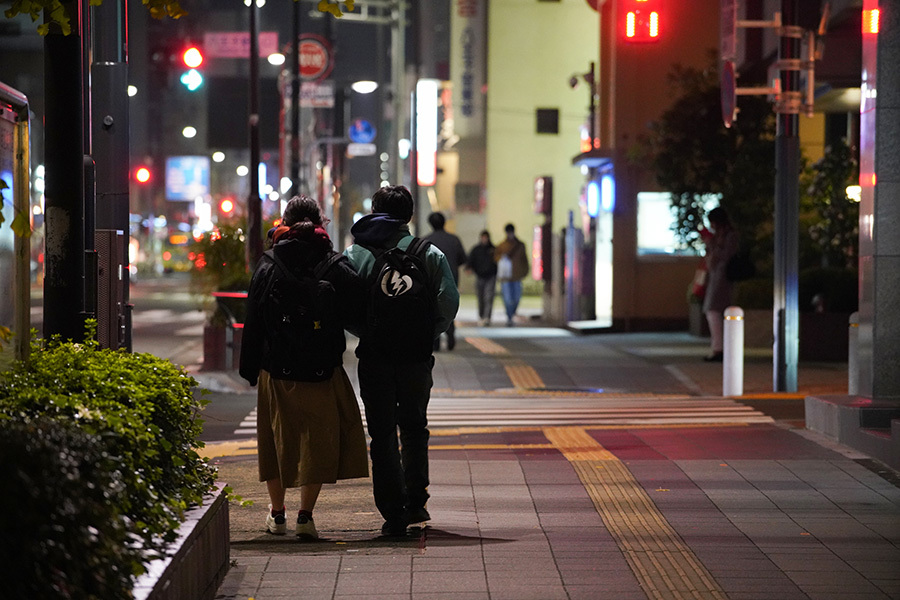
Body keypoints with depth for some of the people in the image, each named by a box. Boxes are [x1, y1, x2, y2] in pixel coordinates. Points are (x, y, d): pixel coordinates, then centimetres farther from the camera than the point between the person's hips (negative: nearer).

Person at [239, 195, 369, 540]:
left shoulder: (268, 267, -1)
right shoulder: (336, 267, -4)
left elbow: (253, 322, 1)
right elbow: (356, 313, -6)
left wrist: (250, 369, 7)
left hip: (276, 370, 1)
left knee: (276, 439, 15)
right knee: (318, 440, 5)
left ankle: (277, 514, 24)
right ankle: (305, 516, -2)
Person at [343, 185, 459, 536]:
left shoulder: (354, 254, 0)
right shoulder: (430, 254, 0)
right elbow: (449, 302, -7)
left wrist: (364, 332, 10)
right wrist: (429, 333, 7)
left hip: (373, 358, -1)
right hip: (416, 358, 1)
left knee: (382, 434, 5)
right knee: (414, 428, 20)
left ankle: (393, 514, 1)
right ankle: (416, 501, 16)